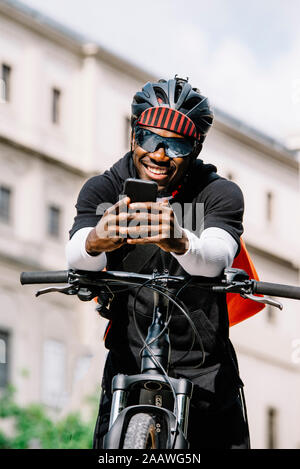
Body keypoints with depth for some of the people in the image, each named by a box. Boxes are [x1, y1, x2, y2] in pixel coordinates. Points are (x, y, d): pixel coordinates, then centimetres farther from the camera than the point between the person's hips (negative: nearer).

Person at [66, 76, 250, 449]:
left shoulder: (220, 193, -6)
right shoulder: (103, 191, -2)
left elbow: (214, 260, -26)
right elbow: (76, 258, -20)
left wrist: (178, 242, -49)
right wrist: (96, 241, -45)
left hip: (206, 374, 0)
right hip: (128, 368, 0)